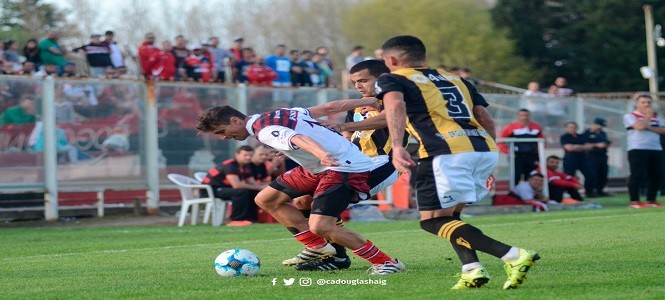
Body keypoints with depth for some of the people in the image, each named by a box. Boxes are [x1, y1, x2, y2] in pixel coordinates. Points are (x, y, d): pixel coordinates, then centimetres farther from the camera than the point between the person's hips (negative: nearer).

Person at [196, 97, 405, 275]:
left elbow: (299, 139, -41)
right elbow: (329, 107, 10)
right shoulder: (280, 115, 9)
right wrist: (370, 101, 14)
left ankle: (386, 263, -10)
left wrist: (322, 155, -61)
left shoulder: (264, 132, -19)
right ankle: (317, 246, 17)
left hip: (346, 168, -11)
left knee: (320, 226, -24)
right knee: (266, 200, 12)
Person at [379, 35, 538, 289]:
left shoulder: (392, 80, 13)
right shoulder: (457, 80, 29)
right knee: (449, 216, 22)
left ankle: (513, 256, -17)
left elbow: (395, 105, -10)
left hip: (447, 152, -7)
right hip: (485, 148, 7)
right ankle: (471, 270, 1)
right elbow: (487, 120, 23)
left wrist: (397, 146, -22)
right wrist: (486, 165, 28)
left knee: (433, 220, -3)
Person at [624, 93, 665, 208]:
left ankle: (651, 200, 13)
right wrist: (648, 116, -4)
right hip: (637, 150, -6)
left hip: (655, 149, 6)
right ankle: (634, 201, -7)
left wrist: (650, 127, -8)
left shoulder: (656, 117, 18)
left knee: (656, 175, 4)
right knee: (637, 175, -10)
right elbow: (640, 126, -18)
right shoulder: (630, 116, 0)